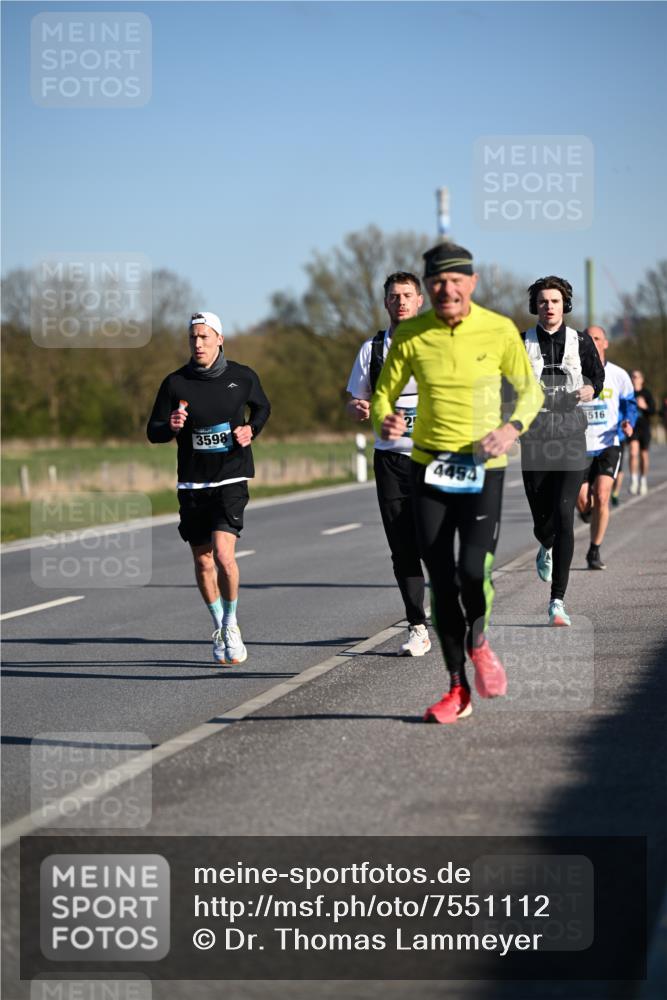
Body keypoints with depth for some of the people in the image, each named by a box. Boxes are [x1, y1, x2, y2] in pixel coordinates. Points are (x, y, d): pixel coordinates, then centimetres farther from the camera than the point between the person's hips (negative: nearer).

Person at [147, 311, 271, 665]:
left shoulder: (242, 377, -1)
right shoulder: (175, 383, -2)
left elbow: (262, 407, 19)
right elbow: (153, 432, 2)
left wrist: (251, 429, -1)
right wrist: (171, 427, -20)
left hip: (231, 479, -2)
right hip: (193, 483, 2)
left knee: (223, 553, -18)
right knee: (202, 560, 7)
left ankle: (231, 625, 4)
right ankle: (219, 628, 29)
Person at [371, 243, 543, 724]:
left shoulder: (500, 331, -5)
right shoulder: (410, 335, -2)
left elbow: (531, 389, 6)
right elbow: (384, 392, 7)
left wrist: (513, 427, -13)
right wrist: (384, 421, -15)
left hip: (484, 468, -2)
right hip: (428, 467, 2)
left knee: (473, 570, -17)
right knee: (441, 580, 3)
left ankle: (479, 640, 17)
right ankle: (458, 689, 16)